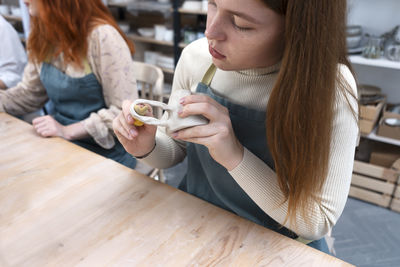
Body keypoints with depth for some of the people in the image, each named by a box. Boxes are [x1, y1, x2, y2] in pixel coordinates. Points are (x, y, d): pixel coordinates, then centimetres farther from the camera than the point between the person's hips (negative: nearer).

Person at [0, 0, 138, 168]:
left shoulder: (101, 36, -18)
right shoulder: (43, 36, 7)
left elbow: (126, 112, -19)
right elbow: (29, 93, 16)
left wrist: (68, 131, -22)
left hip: (105, 153, -7)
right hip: (60, 146, 7)